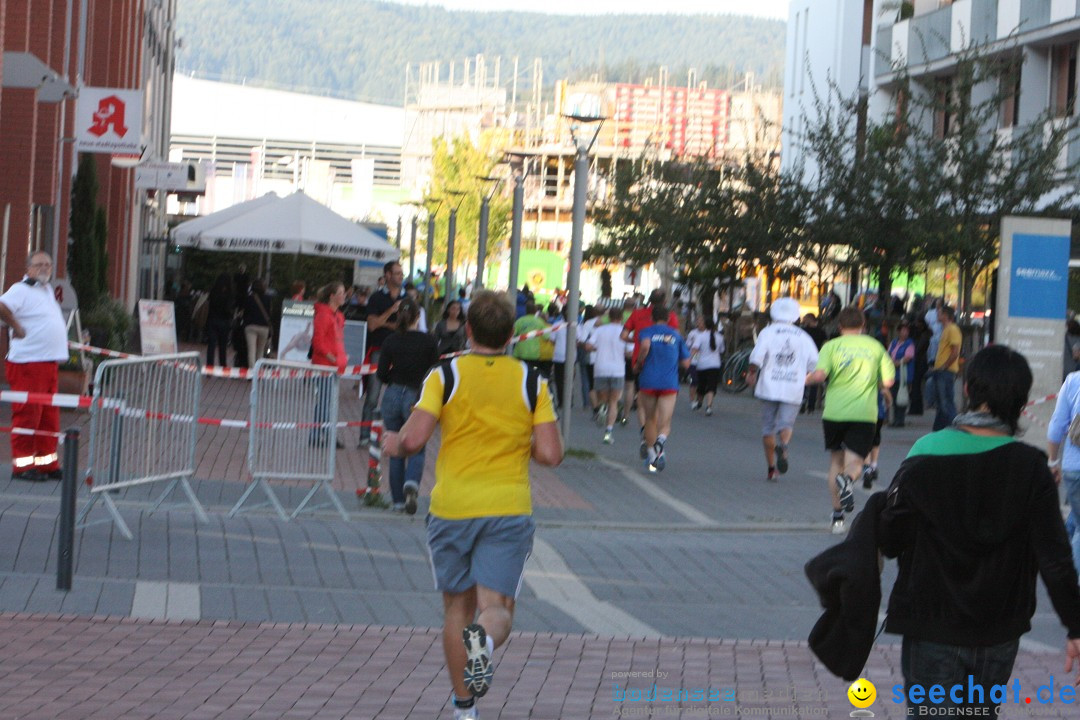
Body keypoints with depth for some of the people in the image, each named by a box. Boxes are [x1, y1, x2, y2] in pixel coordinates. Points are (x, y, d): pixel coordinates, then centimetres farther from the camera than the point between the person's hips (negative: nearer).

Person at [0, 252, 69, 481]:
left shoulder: (48, 290, 19)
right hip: (28, 361, -9)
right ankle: (22, 465, -4)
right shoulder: (21, 290, -9)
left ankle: (47, 463, 17)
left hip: (51, 362, 9)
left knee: (49, 417, 11)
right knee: (27, 414, -7)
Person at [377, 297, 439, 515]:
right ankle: (411, 484, -20)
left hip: (393, 396, 2)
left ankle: (398, 500, 13)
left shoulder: (390, 341, -3)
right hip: (417, 397, -2)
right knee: (417, 448, 9)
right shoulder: (428, 341, -7)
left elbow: (381, 374, -3)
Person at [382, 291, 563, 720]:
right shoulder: (532, 383, 1)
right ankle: (484, 639, -38)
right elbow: (551, 455, -5)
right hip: (509, 508, 0)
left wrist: (393, 444, 9)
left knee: (457, 608, 14)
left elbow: (413, 439, -13)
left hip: (451, 507, 0)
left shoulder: (446, 376, -3)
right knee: (497, 607, -2)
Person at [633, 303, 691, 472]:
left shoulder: (646, 332, 5)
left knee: (650, 420, 16)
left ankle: (651, 456, 18)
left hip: (649, 381, 0)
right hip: (670, 383, 0)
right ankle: (660, 440, -36)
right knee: (665, 424, -4)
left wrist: (639, 363, -5)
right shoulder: (676, 335, 12)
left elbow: (645, 345, -19)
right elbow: (686, 363, 11)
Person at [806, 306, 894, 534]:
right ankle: (846, 479, -37)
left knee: (836, 461, 15)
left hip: (834, 411, 0)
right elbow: (888, 381, 3)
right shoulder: (875, 347, 7)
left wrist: (807, 379, 8)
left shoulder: (832, 346, 2)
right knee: (854, 461, 1)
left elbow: (820, 374, -13)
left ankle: (837, 515, 14)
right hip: (864, 413, 0)